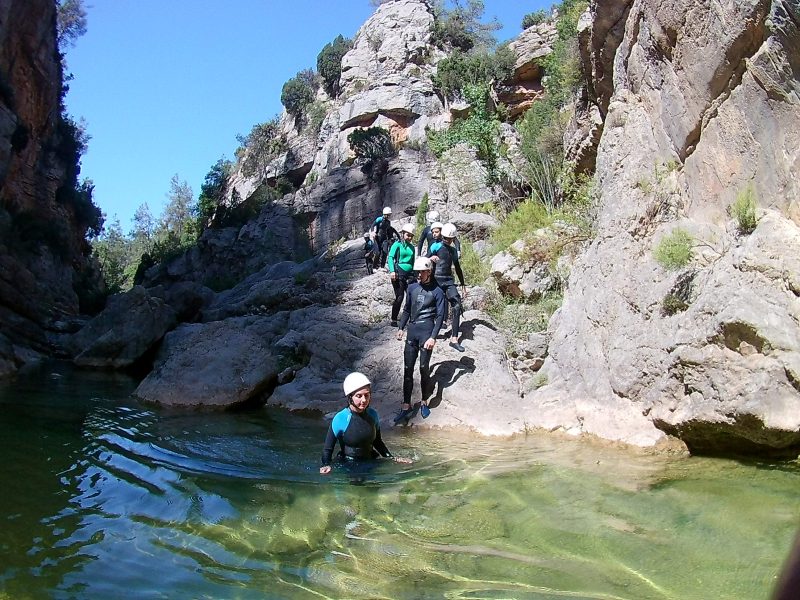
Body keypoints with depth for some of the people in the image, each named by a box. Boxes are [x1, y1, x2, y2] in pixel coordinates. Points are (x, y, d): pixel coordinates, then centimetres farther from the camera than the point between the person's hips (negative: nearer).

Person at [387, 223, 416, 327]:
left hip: (409, 274, 5)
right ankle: (394, 320, 5)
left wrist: (415, 274, 21)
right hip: (399, 273, -5)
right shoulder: (397, 244, -1)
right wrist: (392, 271, -23)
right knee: (399, 297, -6)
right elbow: (390, 257, -10)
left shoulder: (411, 247, 16)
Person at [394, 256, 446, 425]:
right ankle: (406, 406, 8)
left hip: (426, 331, -4)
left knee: (424, 368, 0)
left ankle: (424, 403, 18)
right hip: (412, 330, 5)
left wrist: (433, 337, -14)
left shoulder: (437, 291, -4)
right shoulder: (412, 288, 10)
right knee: (407, 369, 3)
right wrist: (401, 328, 10)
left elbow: (440, 316, -6)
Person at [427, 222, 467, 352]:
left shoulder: (453, 250, 16)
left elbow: (457, 268, 24)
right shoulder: (435, 246, 0)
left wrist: (463, 285, 24)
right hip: (436, 279, -4)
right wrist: (430, 258, -29)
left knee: (457, 306, -11)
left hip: (449, 281, 4)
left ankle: (454, 339, -13)